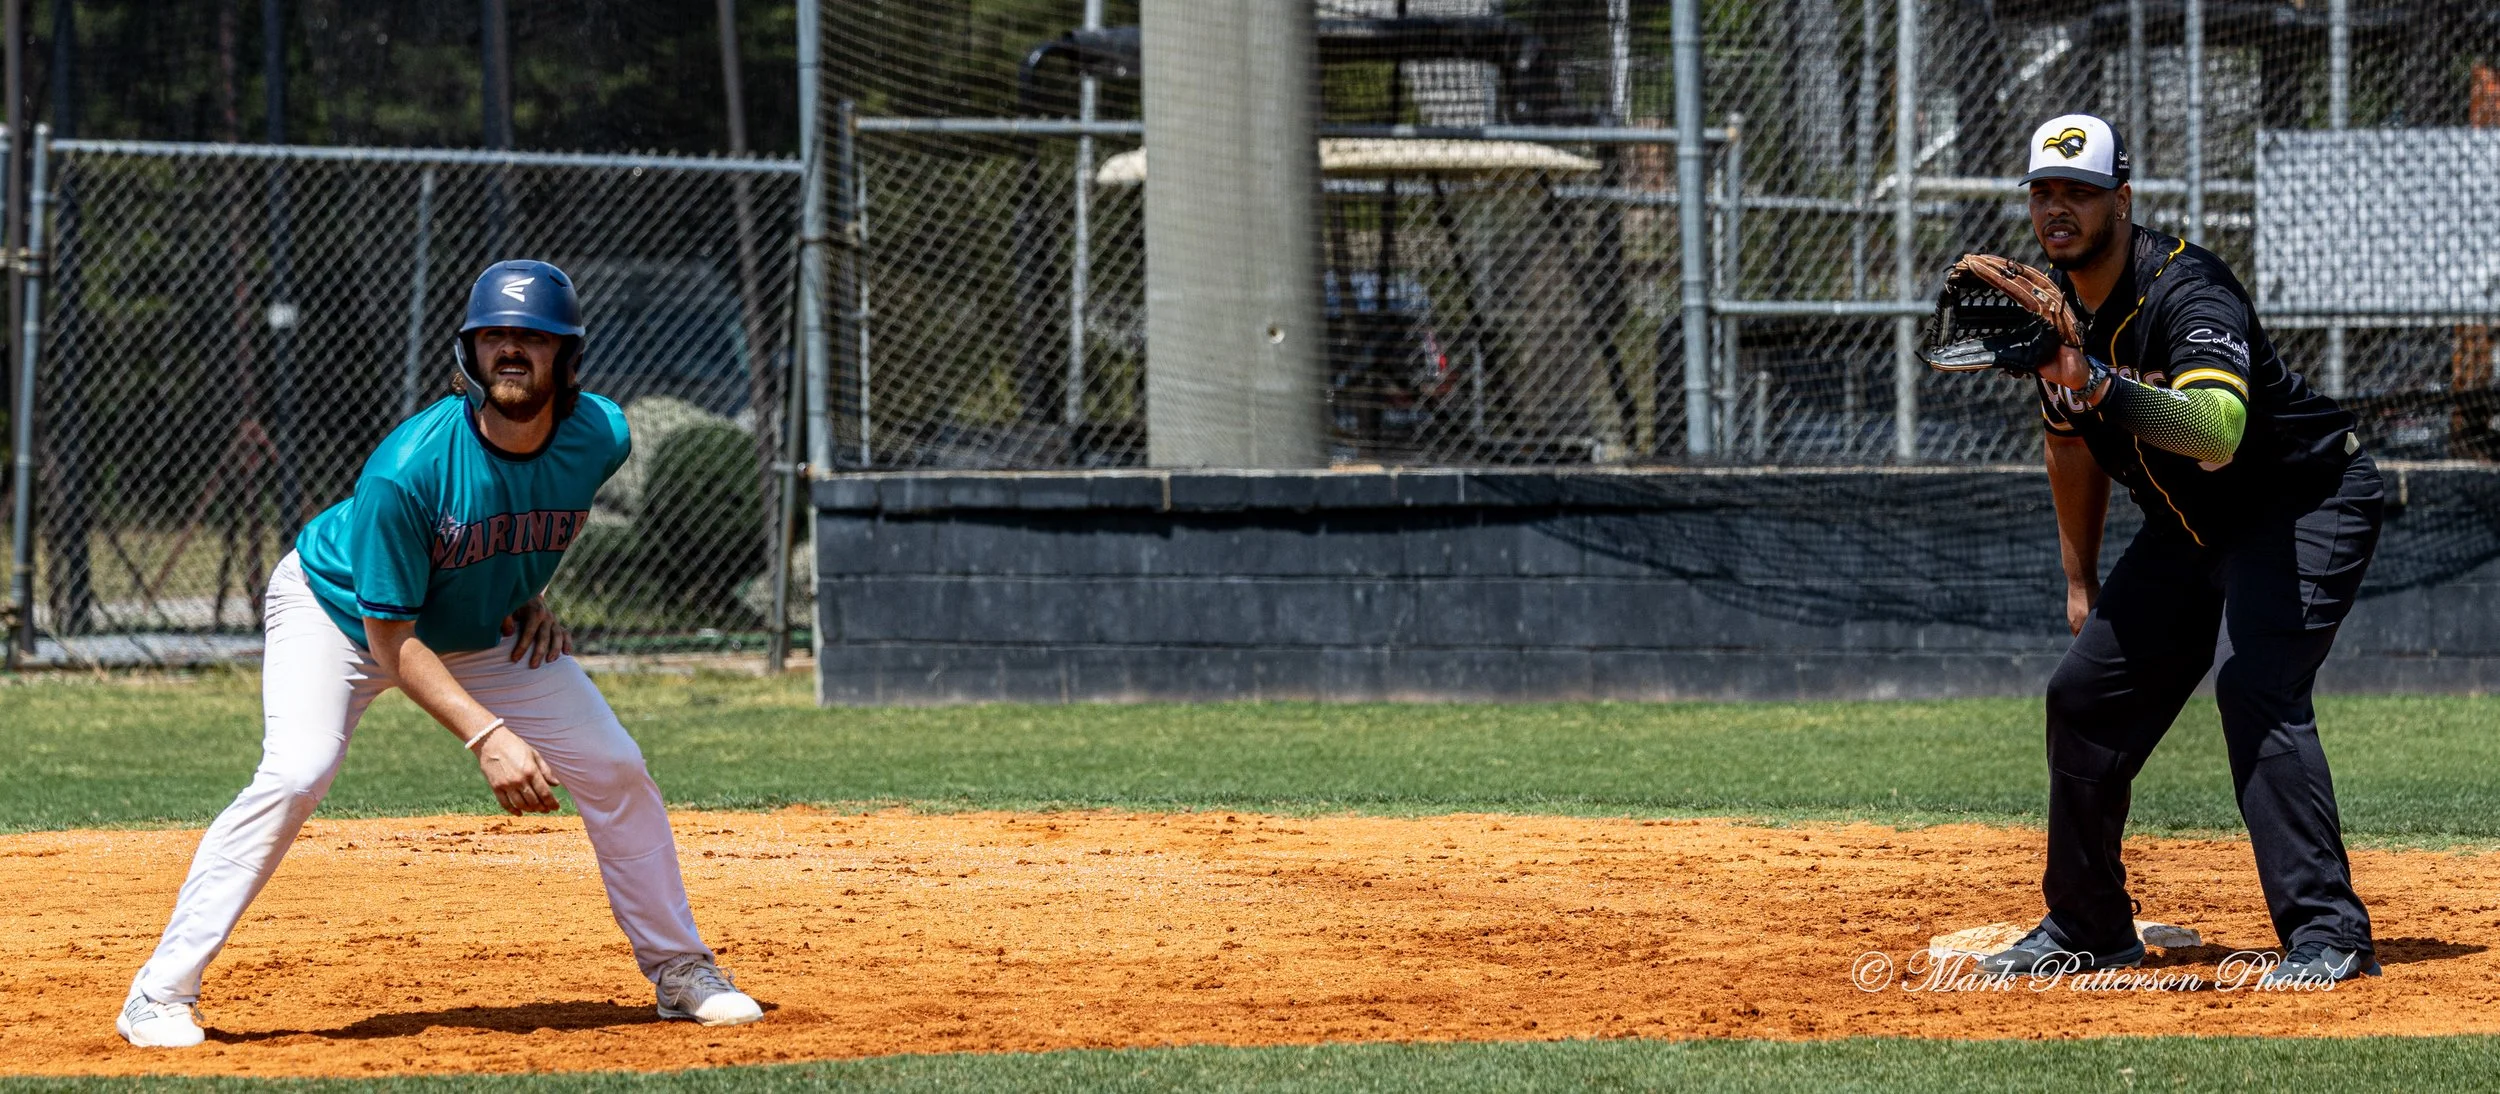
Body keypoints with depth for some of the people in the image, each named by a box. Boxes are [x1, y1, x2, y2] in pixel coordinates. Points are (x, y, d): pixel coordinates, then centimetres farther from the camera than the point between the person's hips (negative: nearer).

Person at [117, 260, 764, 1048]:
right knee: (295, 774, -27)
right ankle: (161, 995, -21)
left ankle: (679, 971, 16)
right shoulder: (407, 470, -36)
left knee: (615, 769, -3)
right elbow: (390, 638, -30)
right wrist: (486, 736, -37)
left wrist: (530, 596, -4)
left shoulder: (599, 438, -20)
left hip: (486, 632, 5)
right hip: (340, 608, -5)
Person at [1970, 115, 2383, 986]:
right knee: (2086, 693, 8)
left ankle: (2327, 934, -29)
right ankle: (2087, 929, 25)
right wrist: (2081, 581, 17)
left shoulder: (2186, 290, -29)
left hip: (2307, 497, -9)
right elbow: (2073, 446, 15)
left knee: (2257, 686, -28)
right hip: (2190, 525, 9)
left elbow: (2219, 433, -46)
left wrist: (2099, 386, -57)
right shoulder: (2053, 308, -2)